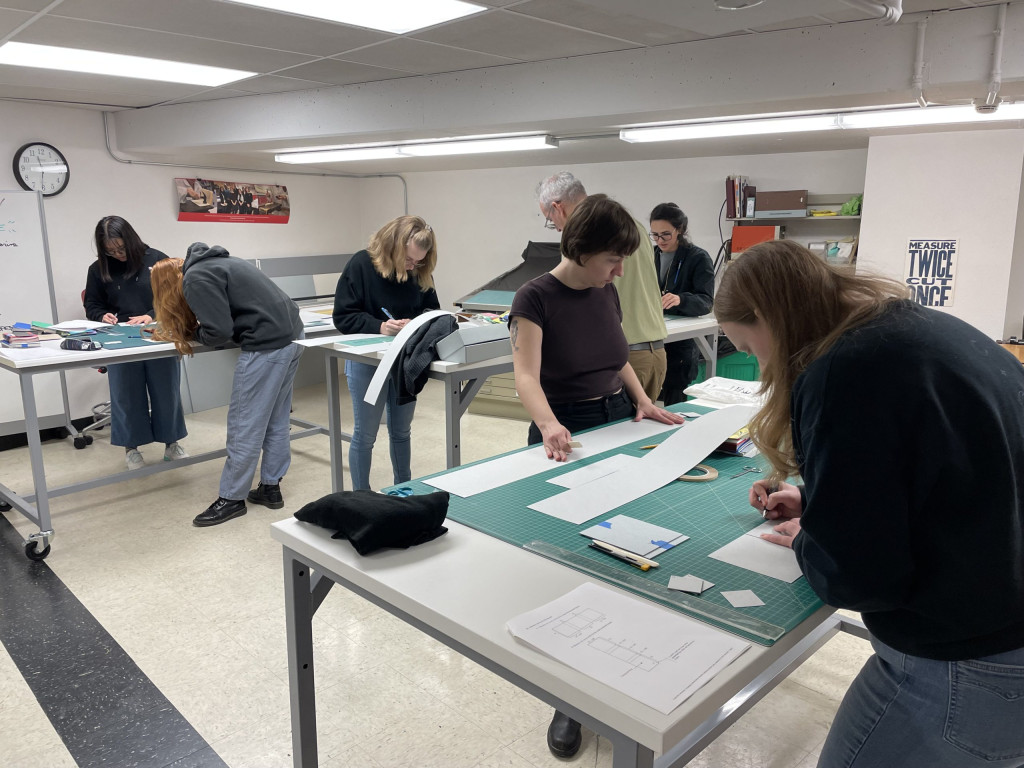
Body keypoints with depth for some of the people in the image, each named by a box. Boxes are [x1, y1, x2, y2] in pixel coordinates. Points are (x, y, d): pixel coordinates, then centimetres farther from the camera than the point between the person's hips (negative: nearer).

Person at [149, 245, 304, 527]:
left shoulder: (195, 279, -7)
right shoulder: (214, 262, 22)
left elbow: (219, 331, -14)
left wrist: (189, 334, 6)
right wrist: (185, 331, 17)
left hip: (267, 345, -10)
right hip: (291, 335, 10)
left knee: (245, 425, 0)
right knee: (276, 420, 16)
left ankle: (232, 498, 11)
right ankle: (270, 488, 25)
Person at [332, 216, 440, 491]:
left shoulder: (420, 272, -3)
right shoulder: (361, 265, -16)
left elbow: (432, 309, 6)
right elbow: (343, 316, -16)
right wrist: (379, 327, -31)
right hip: (366, 361, -4)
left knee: (401, 431, 17)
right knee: (365, 435, 6)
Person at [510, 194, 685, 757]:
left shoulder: (605, 294, 5)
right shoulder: (536, 298, -14)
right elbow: (526, 375, -24)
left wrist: (641, 399, 0)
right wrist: (548, 425, -43)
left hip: (616, 423, 6)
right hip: (564, 434, -6)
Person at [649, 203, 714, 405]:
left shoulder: (698, 258, -3)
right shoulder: (650, 256, 13)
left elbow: (706, 302, -13)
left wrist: (680, 300, -33)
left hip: (680, 342, -4)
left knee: (672, 406, -3)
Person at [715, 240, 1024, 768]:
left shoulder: (842, 372, -26)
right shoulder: (919, 326, 3)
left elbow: (858, 576, -23)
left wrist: (806, 542, -2)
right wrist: (814, 501, 17)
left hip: (966, 669, -9)